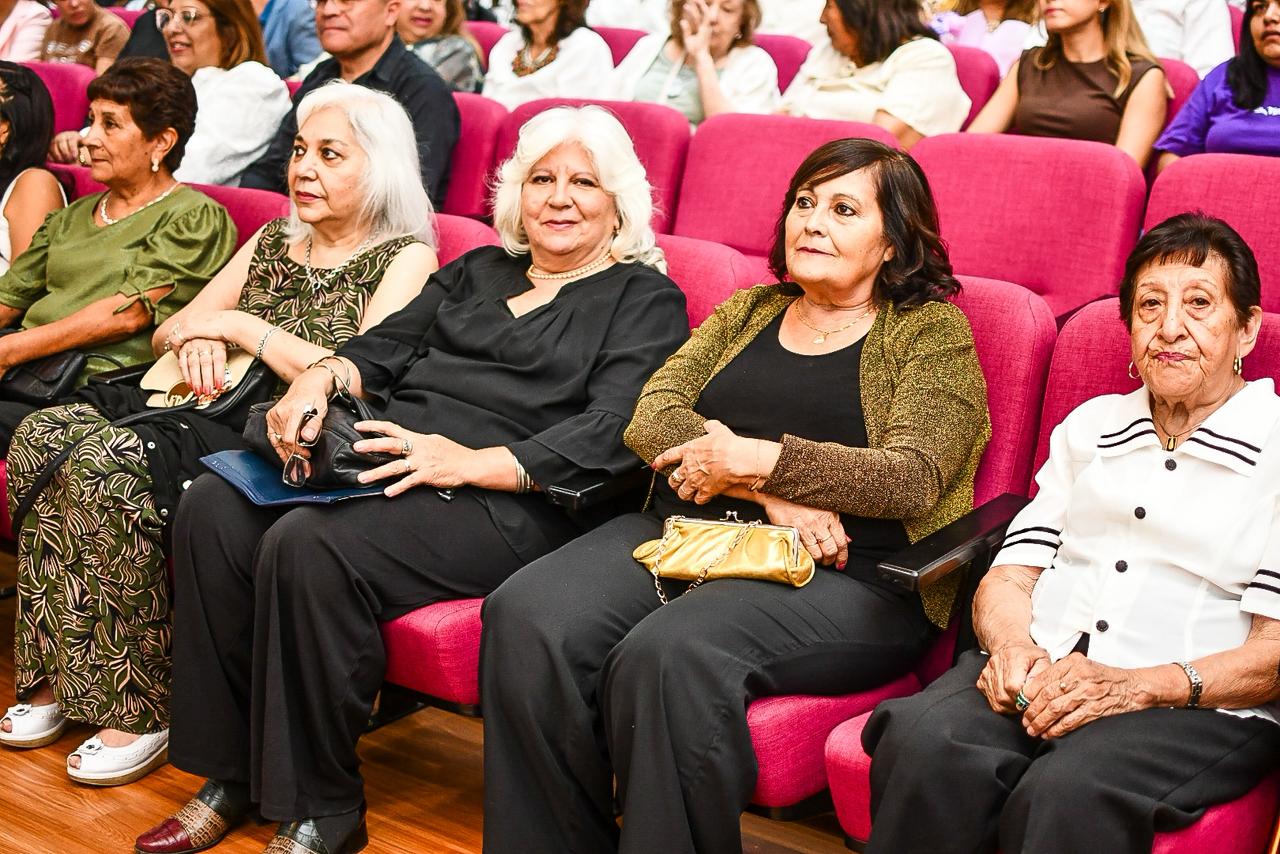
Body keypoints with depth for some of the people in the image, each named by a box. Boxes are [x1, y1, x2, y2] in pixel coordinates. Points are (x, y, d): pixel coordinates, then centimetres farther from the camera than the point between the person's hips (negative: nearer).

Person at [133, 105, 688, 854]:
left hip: (506, 503, -7)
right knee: (214, 505, -17)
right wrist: (321, 378, -5)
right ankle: (230, 776, -9)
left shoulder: (645, 300, 6)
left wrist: (470, 463, -19)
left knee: (310, 544, -31)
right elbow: (385, 350, 19)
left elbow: (610, 434, -9)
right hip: (379, 462, 7)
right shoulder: (476, 272, 27)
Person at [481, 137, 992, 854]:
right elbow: (651, 418, 6)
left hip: (843, 576, -5)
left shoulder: (932, 331, 7)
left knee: (669, 655, -35)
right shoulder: (748, 312, 21)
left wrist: (757, 459, -14)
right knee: (527, 619, -23)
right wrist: (769, 494, -11)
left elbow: (913, 478, -8)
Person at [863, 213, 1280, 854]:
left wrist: (1136, 686, -17)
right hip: (1039, 676, 4)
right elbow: (1007, 577, 16)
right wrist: (1010, 645, -7)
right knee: (922, 741, -28)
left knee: (1064, 794, -37)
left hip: (1200, 706, -4)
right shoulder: (1088, 427, 23)